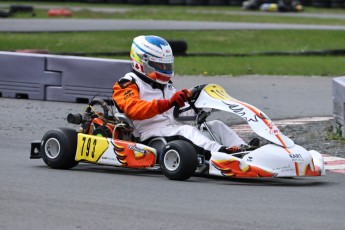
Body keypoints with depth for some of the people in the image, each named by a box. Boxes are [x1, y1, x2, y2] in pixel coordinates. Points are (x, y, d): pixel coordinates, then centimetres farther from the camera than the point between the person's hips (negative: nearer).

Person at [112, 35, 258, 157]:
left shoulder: (166, 85, 31)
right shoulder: (127, 84, 4)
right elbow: (134, 109, -16)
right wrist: (168, 103, -30)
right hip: (151, 134, -8)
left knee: (216, 125, -9)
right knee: (186, 130, -35)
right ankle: (221, 152, -58)